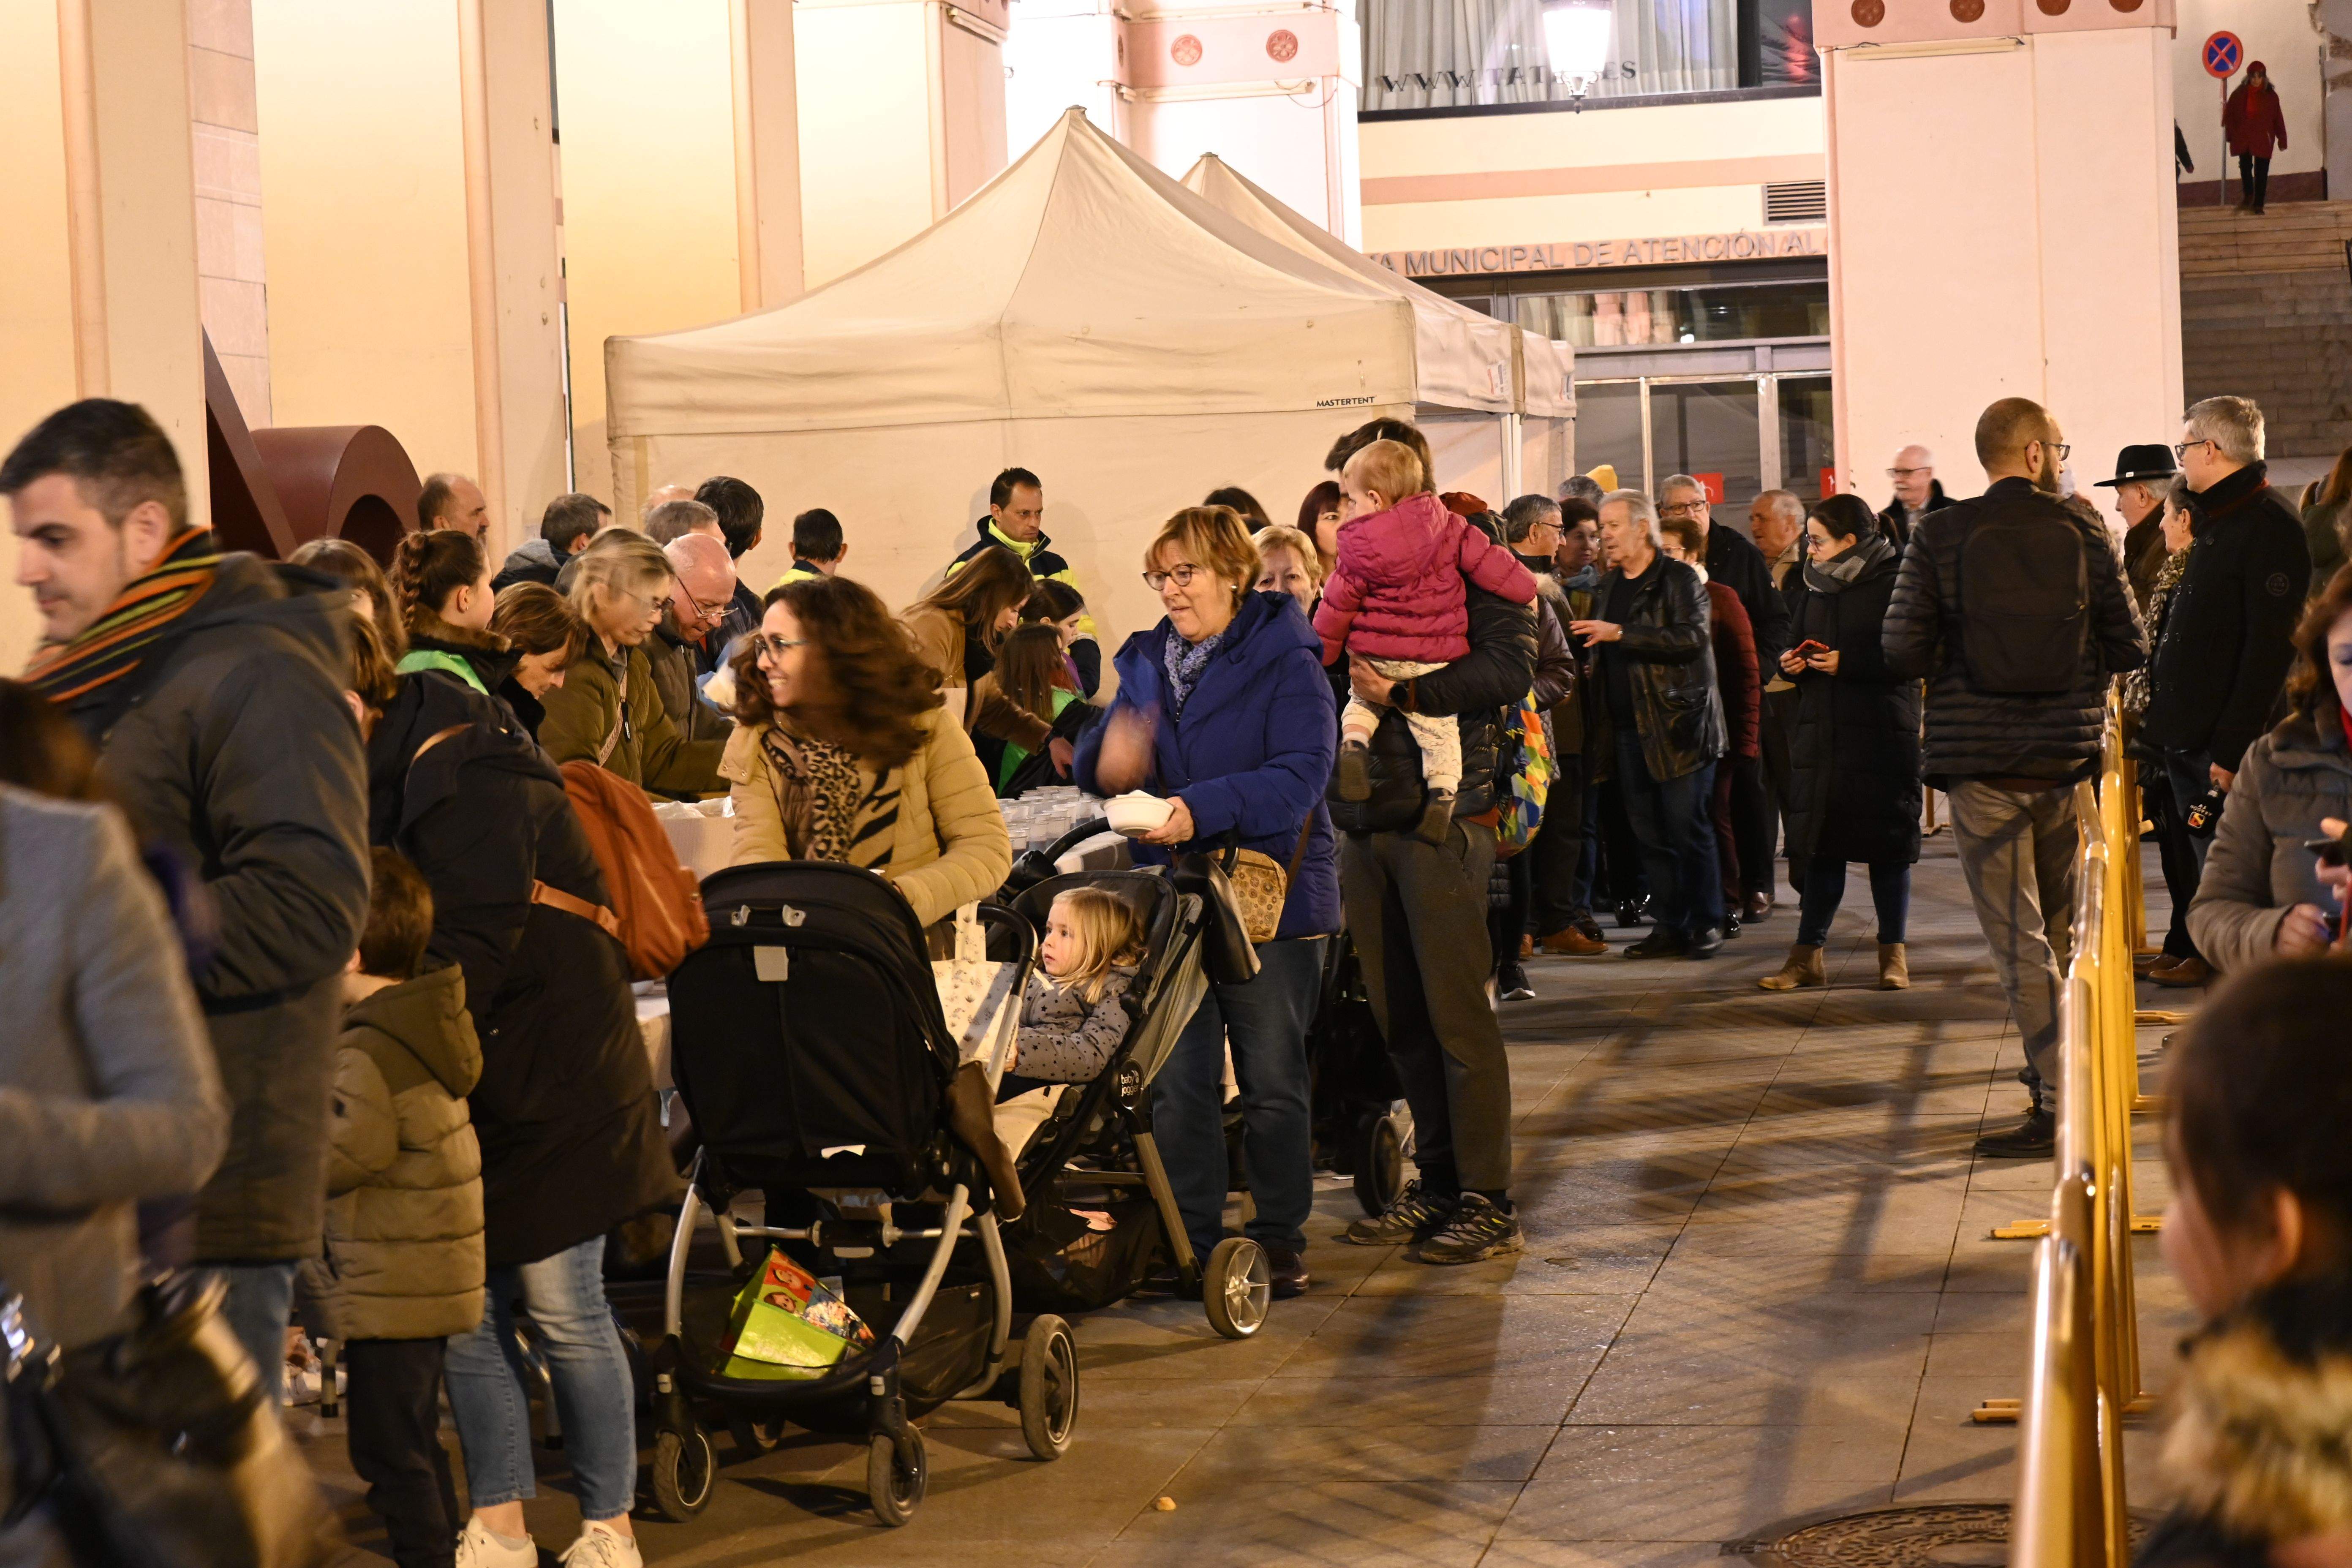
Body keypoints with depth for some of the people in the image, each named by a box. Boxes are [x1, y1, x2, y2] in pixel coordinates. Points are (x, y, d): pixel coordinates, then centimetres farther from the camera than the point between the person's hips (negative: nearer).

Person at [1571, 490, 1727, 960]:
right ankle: (1672, 926, 12)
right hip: (1629, 726, 7)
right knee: (1649, 833, 7)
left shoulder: (1679, 579, -5)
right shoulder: (1610, 585, 18)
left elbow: (1692, 637, -20)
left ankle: (1706, 924, 3)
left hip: (1677, 722, -7)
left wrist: (1620, 634, -21)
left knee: (1688, 828, -5)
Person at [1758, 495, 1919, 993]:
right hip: (1819, 729, 5)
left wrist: (1849, 663, -18)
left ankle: (1893, 953, 12)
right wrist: (1791, 664, 0)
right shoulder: (1807, 583, 12)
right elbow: (1793, 642, 22)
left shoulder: (1893, 581, -7)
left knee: (1887, 844, 3)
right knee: (1819, 844, 5)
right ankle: (1807, 956, 9)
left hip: (1882, 732, -5)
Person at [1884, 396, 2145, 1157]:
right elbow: (2130, 651, 2)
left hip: (1980, 761, -2)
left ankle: (2056, 1100, -7)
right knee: (2062, 924, 20)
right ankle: (2063, 1070, 31)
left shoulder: (1938, 537, -6)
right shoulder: (2083, 535, -2)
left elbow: (1902, 652, -9)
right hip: (2068, 756, 2)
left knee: (2017, 936, -1)